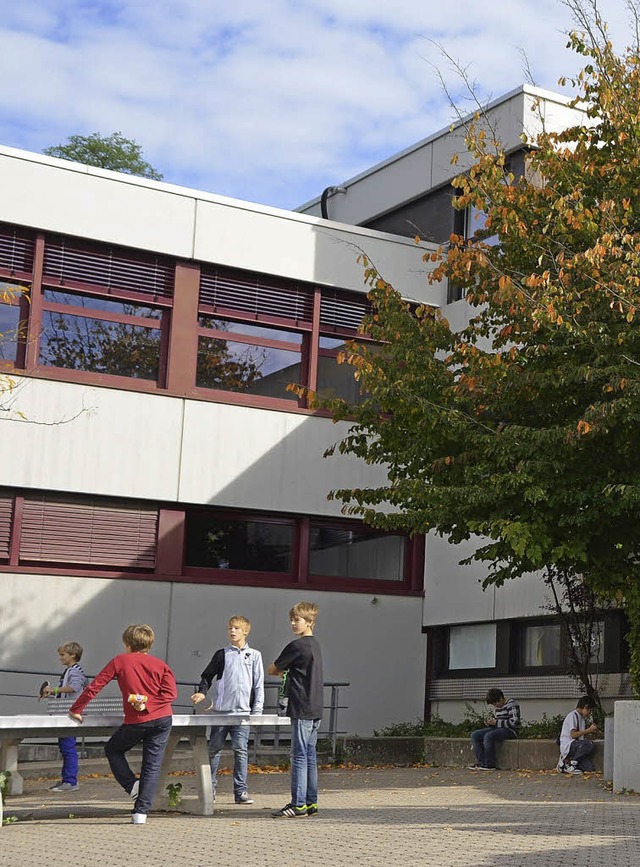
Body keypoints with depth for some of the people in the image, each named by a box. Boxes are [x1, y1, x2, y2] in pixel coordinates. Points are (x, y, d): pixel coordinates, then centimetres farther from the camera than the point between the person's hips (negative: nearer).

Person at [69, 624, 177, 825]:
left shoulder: (120, 660, 4)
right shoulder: (160, 665, 9)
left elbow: (95, 686, 3)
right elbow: (171, 693, -7)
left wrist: (76, 709, 11)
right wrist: (148, 704, -9)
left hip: (136, 722, -2)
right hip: (162, 719, 2)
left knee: (112, 749, 24)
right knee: (152, 765, 7)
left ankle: (131, 785, 9)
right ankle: (141, 812, 1)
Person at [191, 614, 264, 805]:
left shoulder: (254, 655, 9)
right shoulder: (222, 654, 9)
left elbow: (259, 684, 8)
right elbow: (207, 675, 14)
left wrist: (257, 709, 1)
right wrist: (201, 692, -4)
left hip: (243, 711, -1)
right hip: (221, 710, 1)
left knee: (241, 750, -5)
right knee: (214, 749, 3)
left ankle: (240, 791, 1)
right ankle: (210, 788, 14)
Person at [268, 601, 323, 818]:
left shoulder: (296, 646, -12)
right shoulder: (315, 645, 15)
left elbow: (272, 670, -2)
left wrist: (279, 670, 18)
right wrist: (286, 671, 10)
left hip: (302, 710, -9)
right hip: (315, 709, 9)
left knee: (299, 756, -7)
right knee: (310, 755, 11)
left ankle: (298, 804, -6)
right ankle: (311, 802, 14)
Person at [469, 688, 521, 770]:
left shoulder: (512, 705, -12)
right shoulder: (497, 707, 15)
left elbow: (515, 722, -21)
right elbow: (494, 717, 31)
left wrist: (496, 722, -17)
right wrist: (490, 722, 4)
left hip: (509, 731, -9)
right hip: (497, 729, 9)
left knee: (488, 736, -34)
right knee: (474, 735, -6)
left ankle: (490, 765, -23)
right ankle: (481, 762, -14)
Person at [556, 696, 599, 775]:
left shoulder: (581, 717, 20)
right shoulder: (572, 715, -9)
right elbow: (573, 735, -17)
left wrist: (590, 731, 10)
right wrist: (589, 730, -13)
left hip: (576, 746, 8)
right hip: (567, 747, -8)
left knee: (589, 767, -13)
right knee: (589, 743, -32)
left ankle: (566, 762, 8)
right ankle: (569, 763, -15)